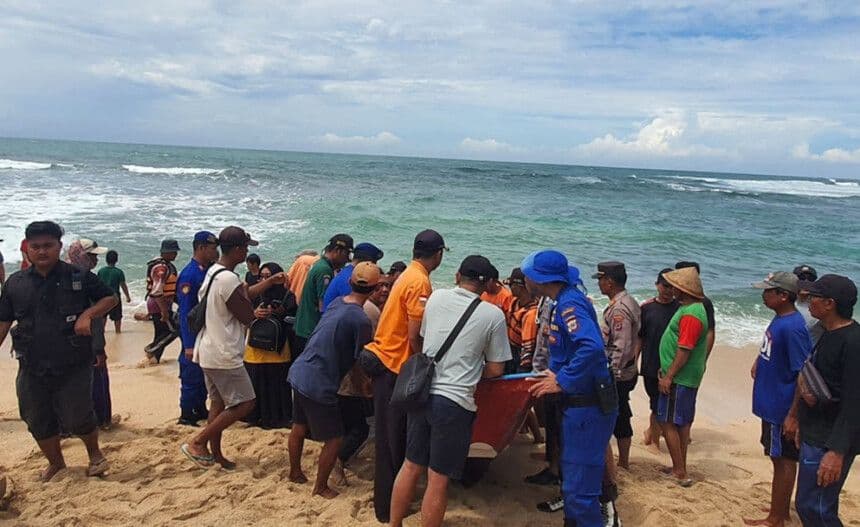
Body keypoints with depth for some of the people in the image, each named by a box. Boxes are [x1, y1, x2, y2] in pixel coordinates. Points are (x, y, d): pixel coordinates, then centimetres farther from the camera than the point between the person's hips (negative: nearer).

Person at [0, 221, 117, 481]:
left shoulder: (79, 277, -4)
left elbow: (110, 298, 3)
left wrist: (88, 314, -14)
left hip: (74, 365, -4)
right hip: (32, 368, 4)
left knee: (77, 418, -3)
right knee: (38, 421, 14)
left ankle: (95, 453, 28)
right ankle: (56, 463, 38)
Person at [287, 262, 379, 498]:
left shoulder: (336, 302, 3)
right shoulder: (361, 320, -21)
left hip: (299, 372, 9)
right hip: (319, 385, -9)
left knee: (299, 426, 25)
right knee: (334, 438, 8)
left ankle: (295, 472, 44)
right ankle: (321, 487, 22)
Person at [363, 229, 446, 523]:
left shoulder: (409, 276, 10)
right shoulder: (420, 282, -18)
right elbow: (414, 338, -20)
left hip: (384, 359, 9)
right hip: (393, 365, -9)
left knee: (393, 437, 18)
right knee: (392, 441, 2)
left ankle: (388, 498, 31)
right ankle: (388, 508, 13)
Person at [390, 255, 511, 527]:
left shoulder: (436, 297, 4)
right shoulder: (493, 315, -7)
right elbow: (496, 370, -2)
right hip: (455, 402, -5)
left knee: (411, 466, 19)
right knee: (438, 480, 6)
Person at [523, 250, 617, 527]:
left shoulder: (570, 303, -20)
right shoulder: (566, 300, 10)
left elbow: (592, 347, -35)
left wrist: (562, 382, -26)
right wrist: (554, 376, 13)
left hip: (588, 407, -11)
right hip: (577, 403, 11)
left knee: (579, 486, -4)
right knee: (572, 476, 23)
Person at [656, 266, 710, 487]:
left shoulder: (691, 314, -21)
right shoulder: (690, 308, 12)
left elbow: (684, 351, -24)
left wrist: (668, 377, -21)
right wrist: (666, 369, 19)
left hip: (680, 378, -10)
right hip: (687, 377, 10)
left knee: (667, 422, -4)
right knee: (682, 422, 16)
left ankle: (680, 473, 3)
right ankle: (680, 468, 25)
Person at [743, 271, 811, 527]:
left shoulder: (793, 327, -24)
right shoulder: (779, 319, 4)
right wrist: (759, 360, 9)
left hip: (782, 407, -9)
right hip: (771, 403, 9)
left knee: (783, 460, 4)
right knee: (781, 459, 19)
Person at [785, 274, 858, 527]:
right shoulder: (827, 333, 8)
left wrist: (837, 452, -26)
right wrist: (795, 415, 21)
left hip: (829, 442, -10)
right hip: (814, 435, 10)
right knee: (808, 505, 18)